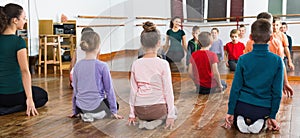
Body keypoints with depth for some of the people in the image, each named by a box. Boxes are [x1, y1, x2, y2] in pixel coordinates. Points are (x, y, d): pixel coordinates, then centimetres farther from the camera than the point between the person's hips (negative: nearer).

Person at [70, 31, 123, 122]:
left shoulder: (77, 66, -1)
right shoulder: (102, 66, -14)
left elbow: (75, 90, 7)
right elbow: (109, 90, -8)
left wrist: (75, 111, 18)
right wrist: (114, 111, 2)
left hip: (81, 106, 5)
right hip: (96, 106, -5)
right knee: (115, 104, 26)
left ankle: (84, 113, 10)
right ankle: (94, 114, 5)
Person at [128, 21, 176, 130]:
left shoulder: (136, 64, -4)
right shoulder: (163, 64, -13)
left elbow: (133, 90, 0)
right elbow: (168, 91, -11)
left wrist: (132, 114, 9)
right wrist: (170, 115, -3)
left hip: (140, 111, 4)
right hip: (157, 108, -4)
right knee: (173, 110, 31)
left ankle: (144, 120, 8)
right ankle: (157, 121, 1)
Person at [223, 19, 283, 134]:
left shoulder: (243, 59, -8)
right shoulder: (277, 61, -7)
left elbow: (236, 87, -6)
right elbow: (277, 92, -4)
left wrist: (230, 112, 2)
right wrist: (272, 116, 6)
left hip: (242, 106, 0)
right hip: (263, 110, 0)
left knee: (234, 117, 33)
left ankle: (240, 121, 0)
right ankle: (259, 123, 1)